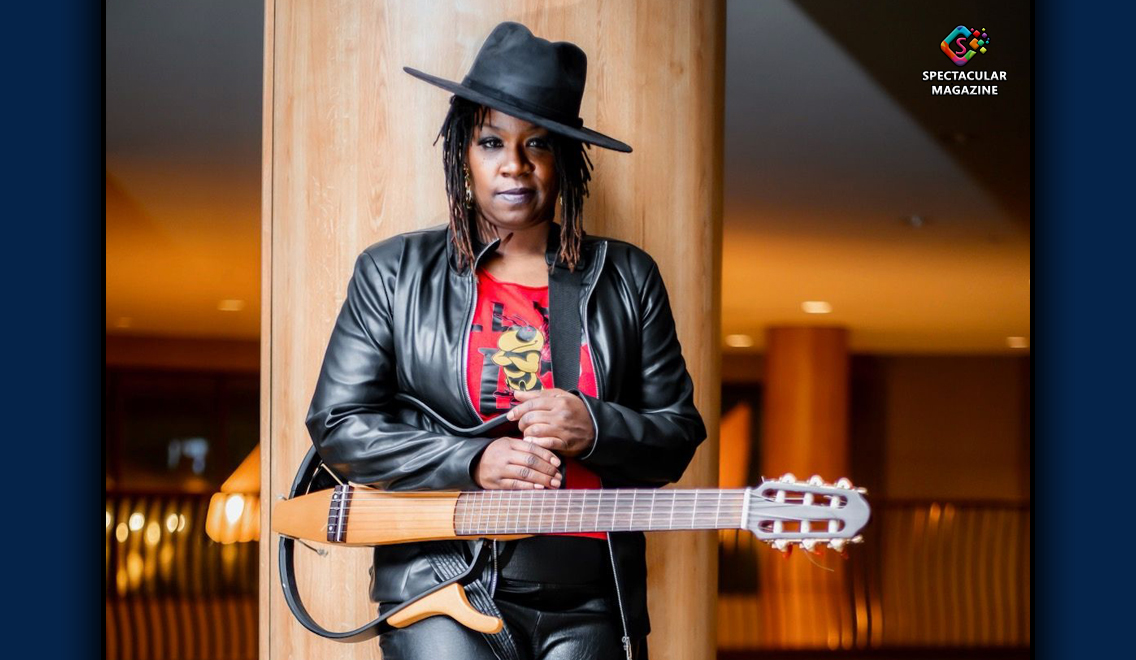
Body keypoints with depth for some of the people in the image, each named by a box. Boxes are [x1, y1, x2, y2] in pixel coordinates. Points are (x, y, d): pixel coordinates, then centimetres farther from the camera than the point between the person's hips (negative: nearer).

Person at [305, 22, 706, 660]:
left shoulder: (628, 278, 11)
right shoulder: (392, 273, 6)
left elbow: (679, 434, 10)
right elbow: (338, 424, 1)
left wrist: (594, 429, -11)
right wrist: (472, 461, -12)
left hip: (588, 595, 2)